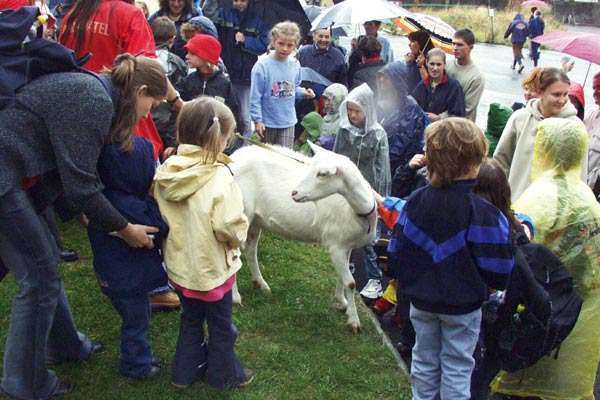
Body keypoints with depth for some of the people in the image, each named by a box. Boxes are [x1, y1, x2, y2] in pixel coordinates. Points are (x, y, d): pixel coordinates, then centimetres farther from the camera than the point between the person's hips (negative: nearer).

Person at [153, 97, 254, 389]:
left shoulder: (166, 172, -10)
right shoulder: (219, 177, -27)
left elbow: (161, 215, 0)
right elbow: (230, 227, -29)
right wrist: (240, 233, -8)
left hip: (179, 264, 5)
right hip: (211, 267, -5)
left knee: (190, 319, 26)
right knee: (221, 326, 17)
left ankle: (185, 371, 40)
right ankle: (224, 375, 36)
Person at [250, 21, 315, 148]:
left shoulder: (295, 65, -2)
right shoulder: (262, 66, -16)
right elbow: (255, 97, -13)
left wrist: (303, 92, -8)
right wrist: (257, 120, -15)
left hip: (288, 122, 3)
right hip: (267, 122, -2)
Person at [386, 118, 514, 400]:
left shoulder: (416, 201, -9)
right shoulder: (482, 212, -23)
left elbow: (397, 249, -2)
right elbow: (497, 270, -19)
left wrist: (407, 282, 14)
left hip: (421, 301, 4)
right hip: (462, 305, -4)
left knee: (424, 361, 21)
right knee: (457, 366, 13)